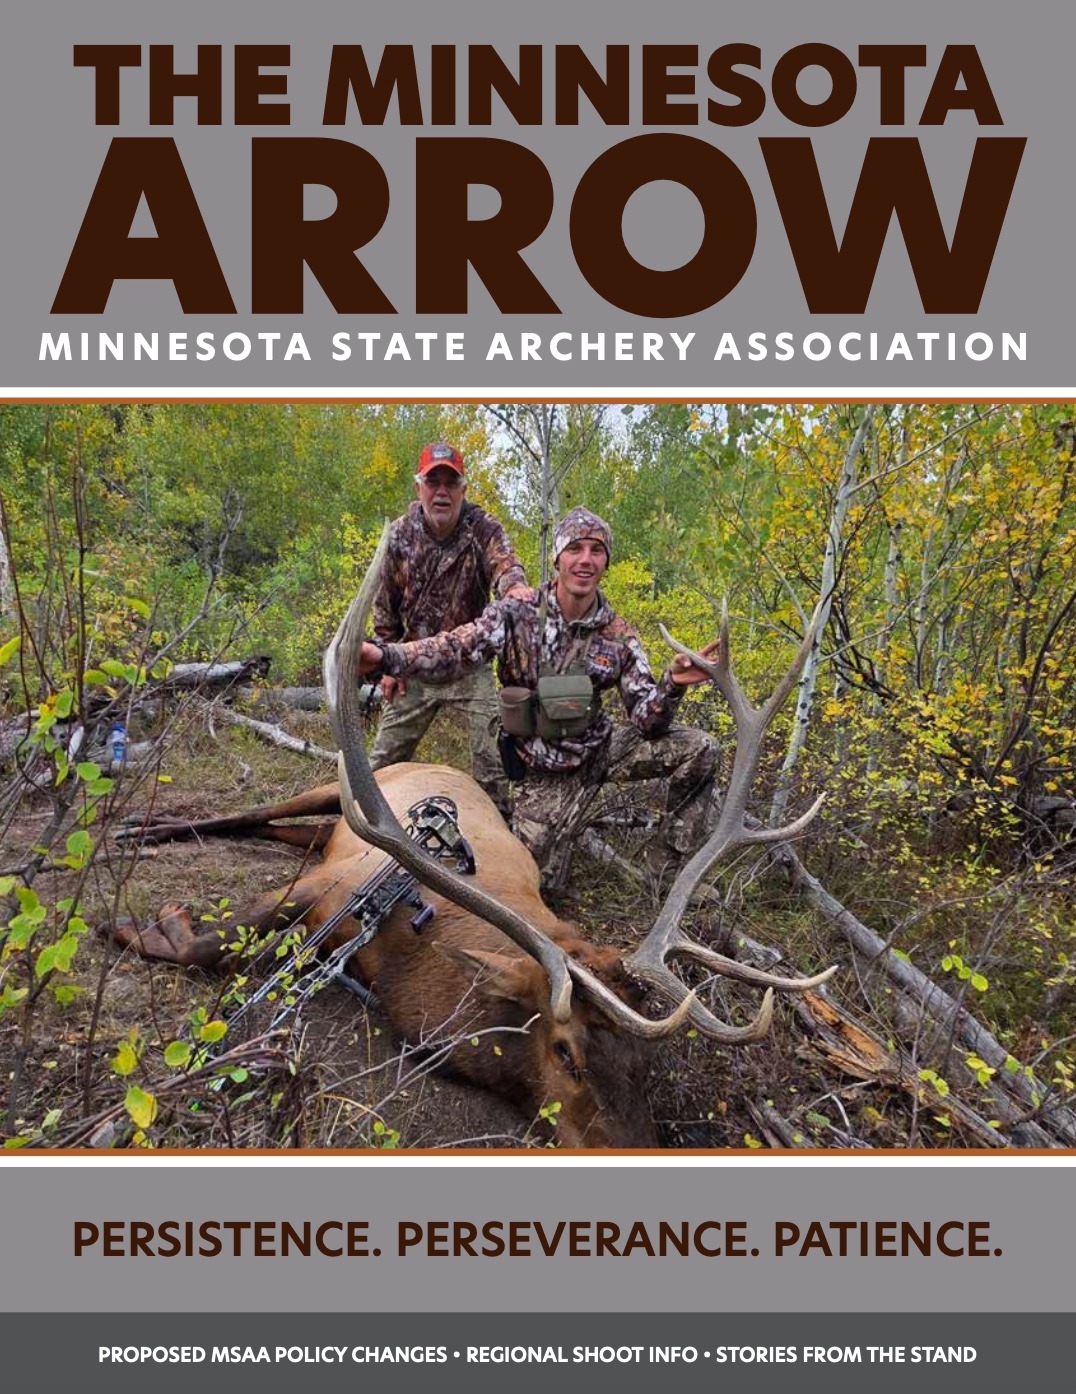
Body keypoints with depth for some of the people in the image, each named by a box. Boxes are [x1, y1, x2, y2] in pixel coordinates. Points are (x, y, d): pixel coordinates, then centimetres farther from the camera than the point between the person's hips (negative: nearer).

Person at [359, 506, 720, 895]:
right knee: (539, 882, -5)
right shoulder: (516, 614, -15)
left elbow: (647, 723, -11)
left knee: (699, 749, -16)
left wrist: (672, 685, -34)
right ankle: (563, 830, 30)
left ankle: (676, 865, 3)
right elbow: (453, 652, -30)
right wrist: (384, 655, -49)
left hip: (600, 747, 2)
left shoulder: (618, 636, -8)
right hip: (546, 768, -2)